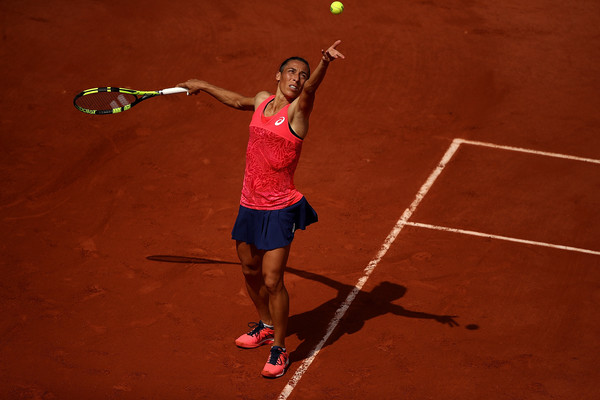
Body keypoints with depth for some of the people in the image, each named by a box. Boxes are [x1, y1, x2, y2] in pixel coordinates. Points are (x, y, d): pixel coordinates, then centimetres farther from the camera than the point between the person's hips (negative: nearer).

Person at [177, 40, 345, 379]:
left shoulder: (297, 110, -12)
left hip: (280, 210, -7)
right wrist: (203, 86, 40)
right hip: (250, 205, 7)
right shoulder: (262, 101, 7)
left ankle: (279, 350, 9)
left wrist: (324, 63, -56)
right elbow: (238, 100, 30)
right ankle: (266, 325, 47)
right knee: (250, 268, 22)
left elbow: (310, 88, -35)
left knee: (272, 280, -9)